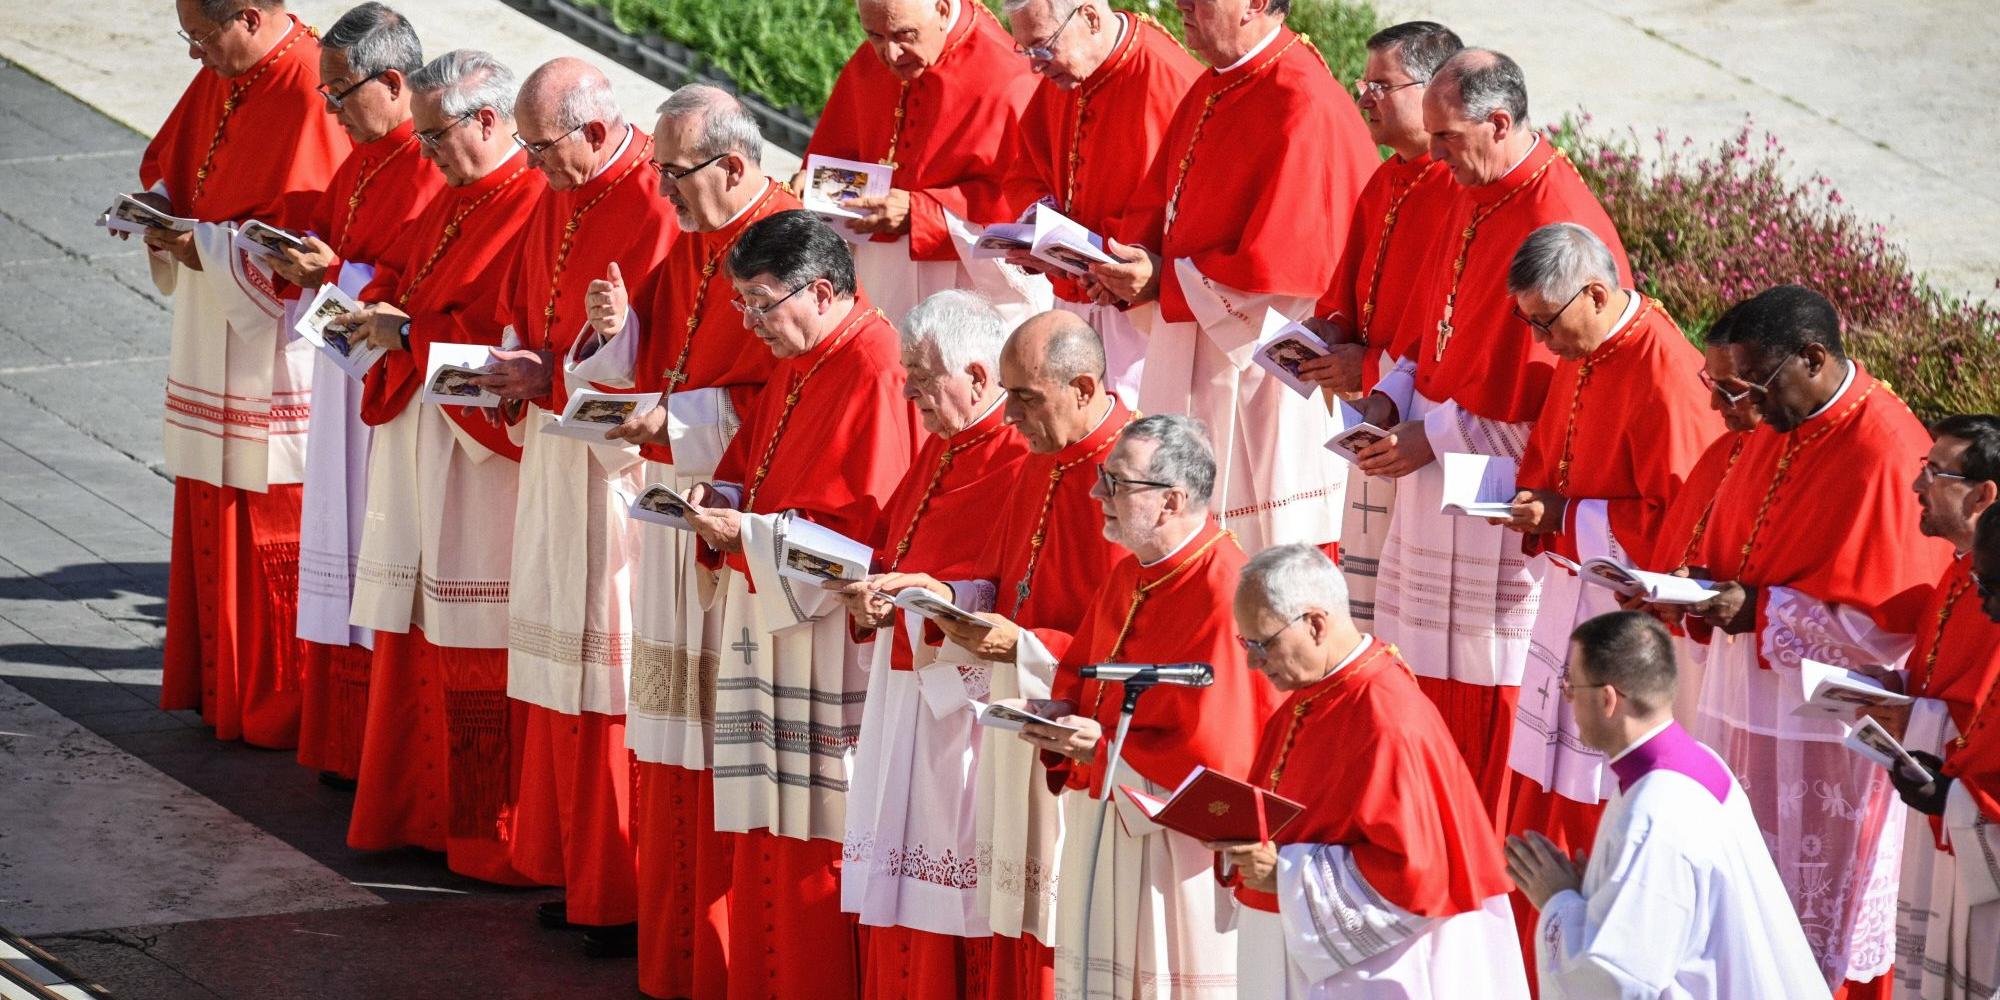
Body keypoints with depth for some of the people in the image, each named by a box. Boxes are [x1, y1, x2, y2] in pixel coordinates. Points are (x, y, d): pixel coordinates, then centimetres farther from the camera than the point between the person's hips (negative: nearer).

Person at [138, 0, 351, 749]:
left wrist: (206, 246, -20)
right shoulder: (220, 81, 8)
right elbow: (168, 161, 22)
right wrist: (161, 206, 2)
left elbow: (303, 245, -24)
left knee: (276, 536, 0)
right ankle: (223, 689, 25)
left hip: (276, 362, -9)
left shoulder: (310, 99, -21)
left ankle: (283, 708, 10)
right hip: (214, 347, 9)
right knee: (214, 524, 15)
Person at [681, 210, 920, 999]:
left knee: (813, 836, -4)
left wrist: (748, 534, -20)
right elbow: (750, 469, 24)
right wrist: (720, 506, 2)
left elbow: (866, 524, -21)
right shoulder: (794, 365, 14)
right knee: (766, 836, 12)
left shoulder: (875, 374, -17)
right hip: (771, 619, 9)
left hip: (830, 640, -9)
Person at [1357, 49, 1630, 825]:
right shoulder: (1474, 199, 7)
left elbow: (1548, 402, -21)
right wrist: (1394, 396, 2)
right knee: (1431, 673, 13)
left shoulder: (1558, 229, -22)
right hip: (1440, 474, 9)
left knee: (1485, 681, 0)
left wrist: (1435, 436, -17)